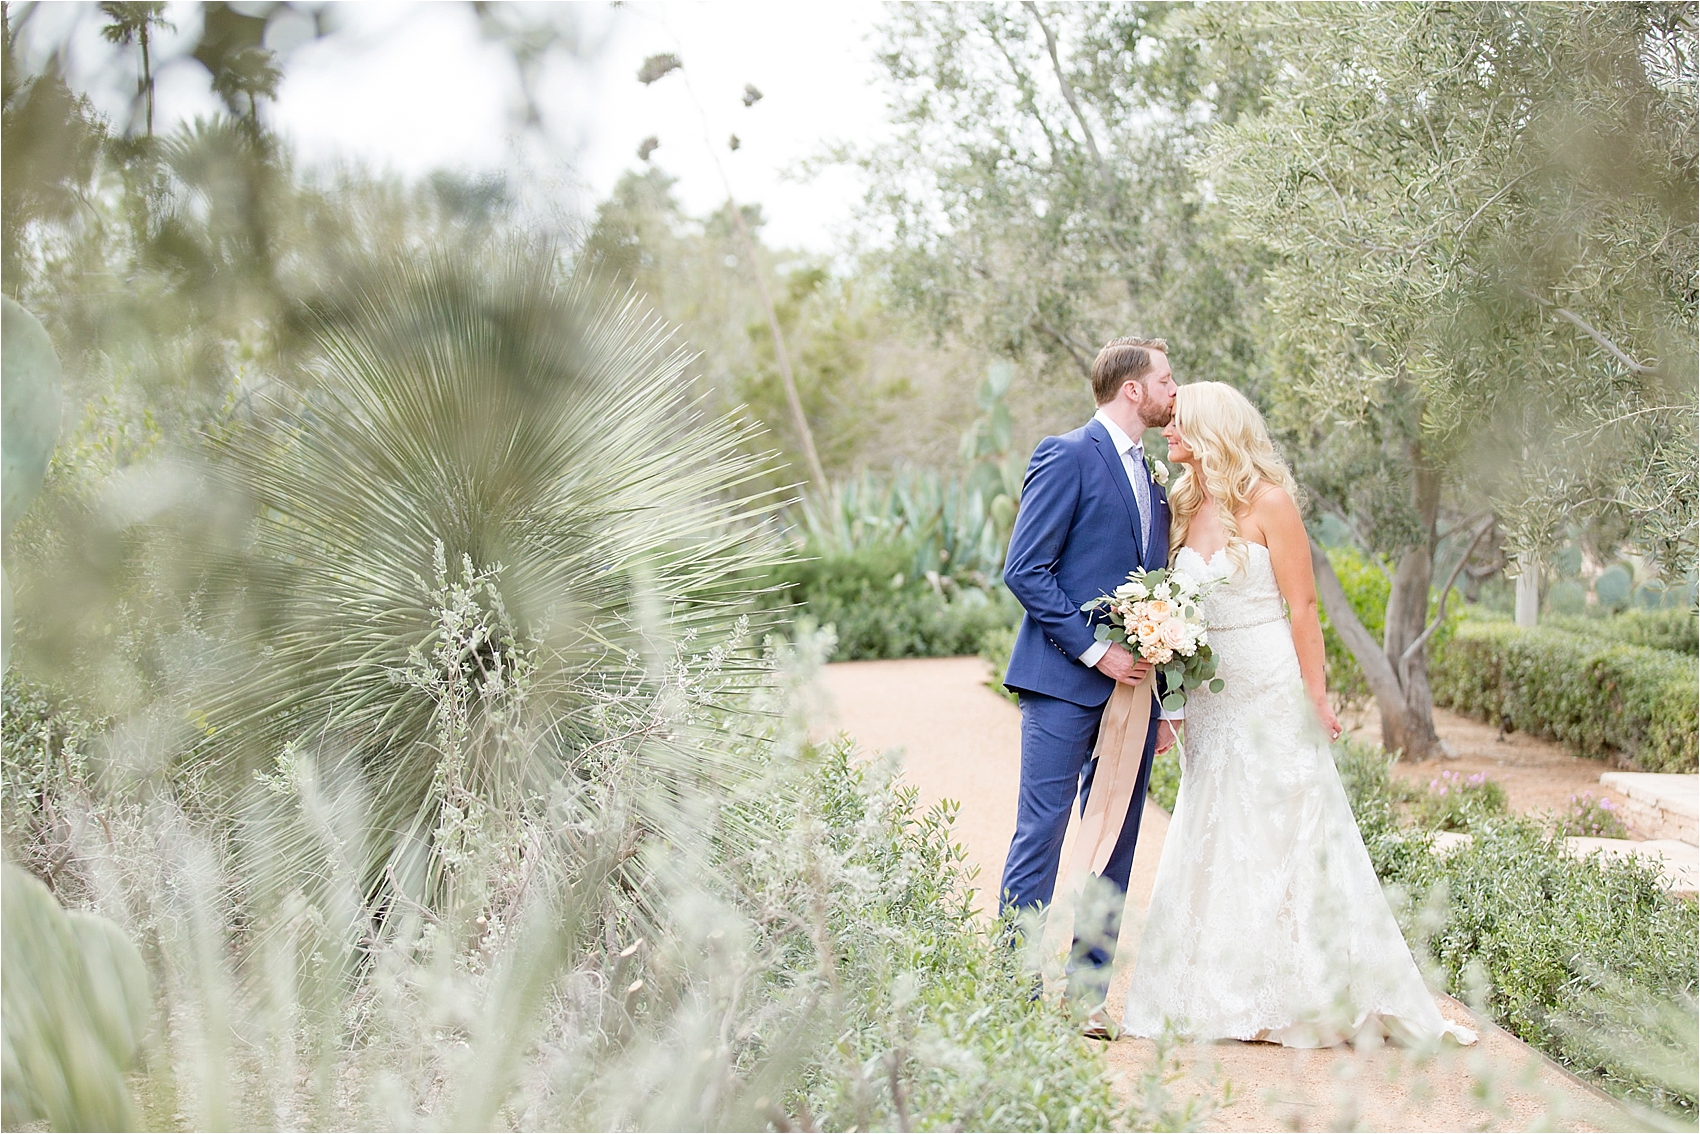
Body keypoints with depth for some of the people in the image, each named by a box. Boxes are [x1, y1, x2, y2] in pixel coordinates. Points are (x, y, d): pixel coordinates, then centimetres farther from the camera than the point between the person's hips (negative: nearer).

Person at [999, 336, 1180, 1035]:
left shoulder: (1149, 475, 19)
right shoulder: (1068, 457, -6)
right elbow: (1024, 571, -12)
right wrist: (1094, 651, -16)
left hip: (1131, 685, 8)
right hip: (1066, 686, -8)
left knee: (1116, 846, 7)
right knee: (1041, 838, -5)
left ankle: (1087, 995, 13)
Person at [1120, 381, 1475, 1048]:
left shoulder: (1268, 501, -8)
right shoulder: (1184, 506, 9)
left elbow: (1303, 606, -10)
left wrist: (1317, 696, -14)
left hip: (1271, 692, -6)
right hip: (1208, 699, 6)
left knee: (1285, 837, -3)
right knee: (1212, 841, 6)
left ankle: (1322, 995, 6)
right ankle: (1223, 996, 13)